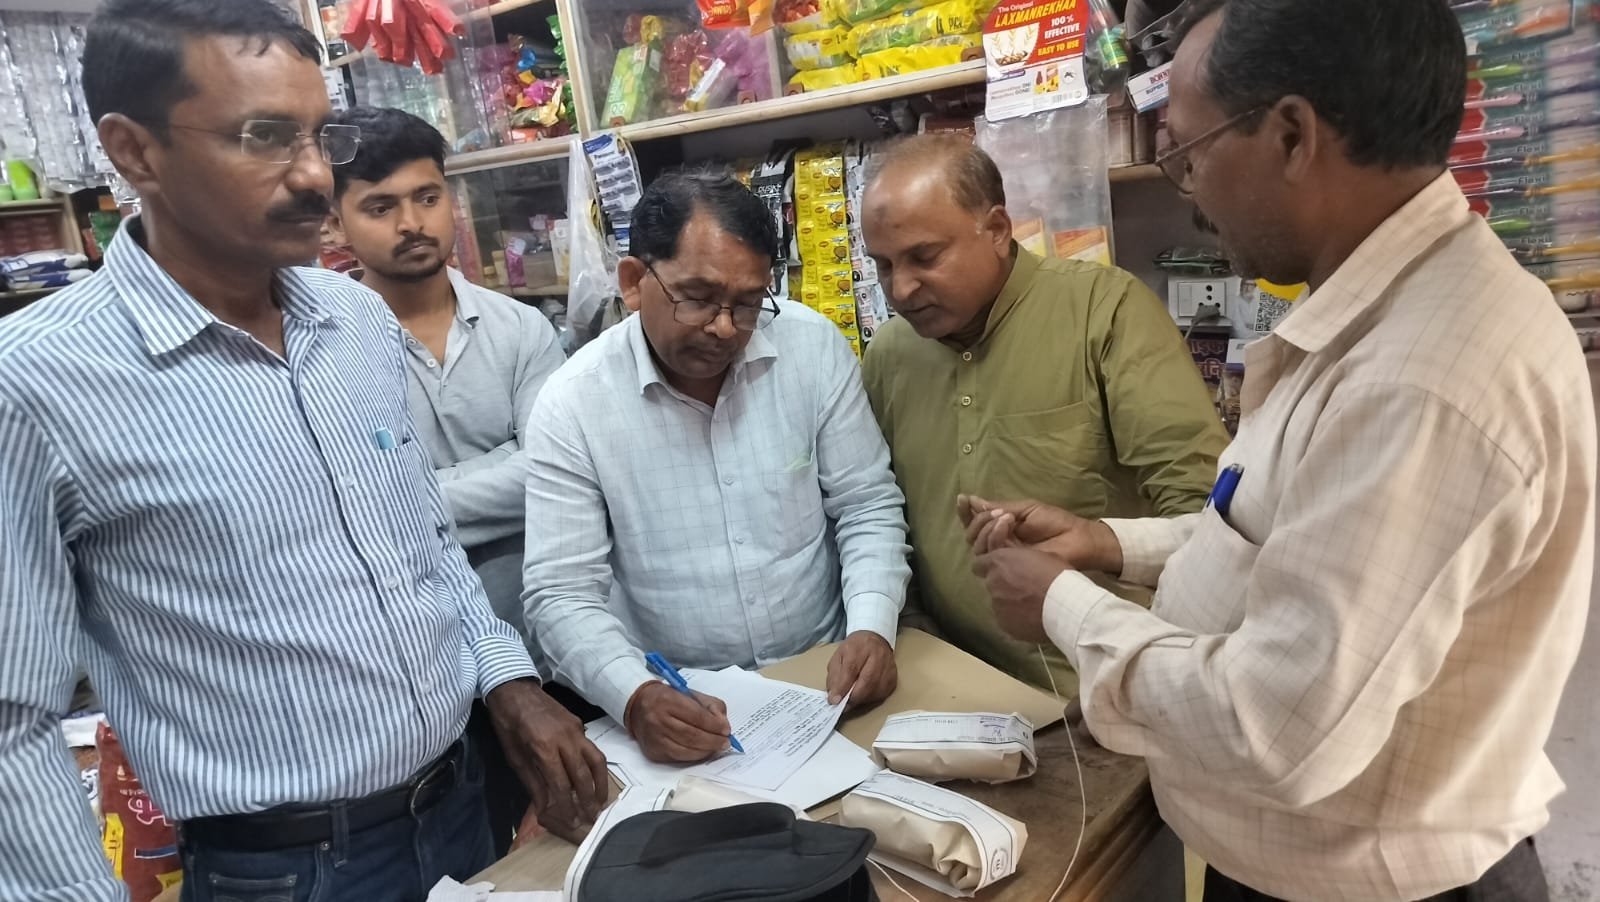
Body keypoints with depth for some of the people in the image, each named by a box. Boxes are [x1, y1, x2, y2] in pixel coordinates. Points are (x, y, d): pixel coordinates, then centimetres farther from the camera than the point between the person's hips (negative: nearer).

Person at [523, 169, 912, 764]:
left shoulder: (815, 348, -5)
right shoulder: (571, 404, -10)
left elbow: (868, 508, 1)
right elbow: (561, 594, -10)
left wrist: (873, 629, -15)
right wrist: (634, 697, -27)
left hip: (823, 679, 0)